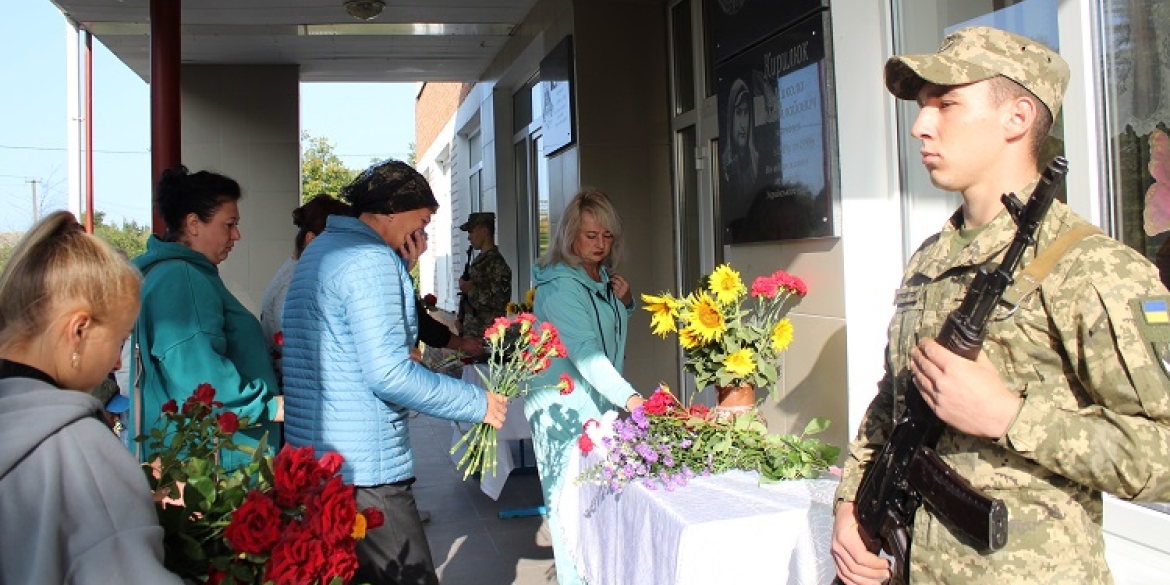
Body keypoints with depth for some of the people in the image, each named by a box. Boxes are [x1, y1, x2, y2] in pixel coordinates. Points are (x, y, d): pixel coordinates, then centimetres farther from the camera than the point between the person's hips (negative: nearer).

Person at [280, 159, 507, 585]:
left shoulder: (319, 250, 16)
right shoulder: (371, 259, -14)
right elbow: (389, 374, -22)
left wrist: (401, 270, 15)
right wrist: (476, 403, -12)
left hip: (312, 457, 10)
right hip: (362, 469, -10)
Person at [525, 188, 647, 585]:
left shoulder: (602, 276, 8)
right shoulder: (561, 285, -19)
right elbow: (585, 352, -29)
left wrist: (624, 301, 2)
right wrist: (629, 398, -38)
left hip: (600, 399, 8)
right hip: (565, 405, -8)